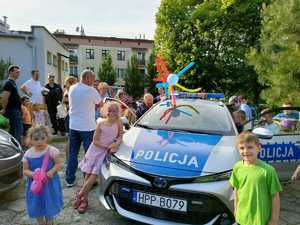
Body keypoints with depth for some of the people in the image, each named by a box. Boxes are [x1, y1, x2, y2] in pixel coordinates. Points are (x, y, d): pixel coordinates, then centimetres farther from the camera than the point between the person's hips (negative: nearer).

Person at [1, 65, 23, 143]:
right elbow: (5, 99, -21)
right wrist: (4, 109, -11)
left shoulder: (13, 83, 16)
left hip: (16, 110, 10)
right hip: (13, 110, -10)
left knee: (13, 130, 15)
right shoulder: (8, 83, -14)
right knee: (18, 130, -10)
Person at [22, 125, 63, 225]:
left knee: (50, 205, 14)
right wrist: (32, 174, -22)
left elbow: (58, 164, -9)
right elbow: (25, 170, -2)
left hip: (50, 183, -2)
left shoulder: (51, 151, -15)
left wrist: (52, 171, -26)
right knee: (36, 205, 17)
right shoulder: (28, 154, -8)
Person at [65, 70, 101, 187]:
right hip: (87, 126, -6)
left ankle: (70, 179, 20)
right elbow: (100, 104, -2)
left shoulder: (72, 88, 6)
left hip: (73, 125, 6)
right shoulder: (90, 90, -13)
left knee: (72, 153, 13)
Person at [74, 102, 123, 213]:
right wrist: (107, 147, -14)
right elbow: (95, 141, -4)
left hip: (106, 152, -1)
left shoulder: (118, 123, -5)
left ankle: (80, 194, 12)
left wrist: (116, 144, -23)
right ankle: (84, 199, 16)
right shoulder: (101, 124, -5)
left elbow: (120, 137, -3)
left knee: (94, 174, -7)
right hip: (95, 151, 1)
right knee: (88, 174, 2)